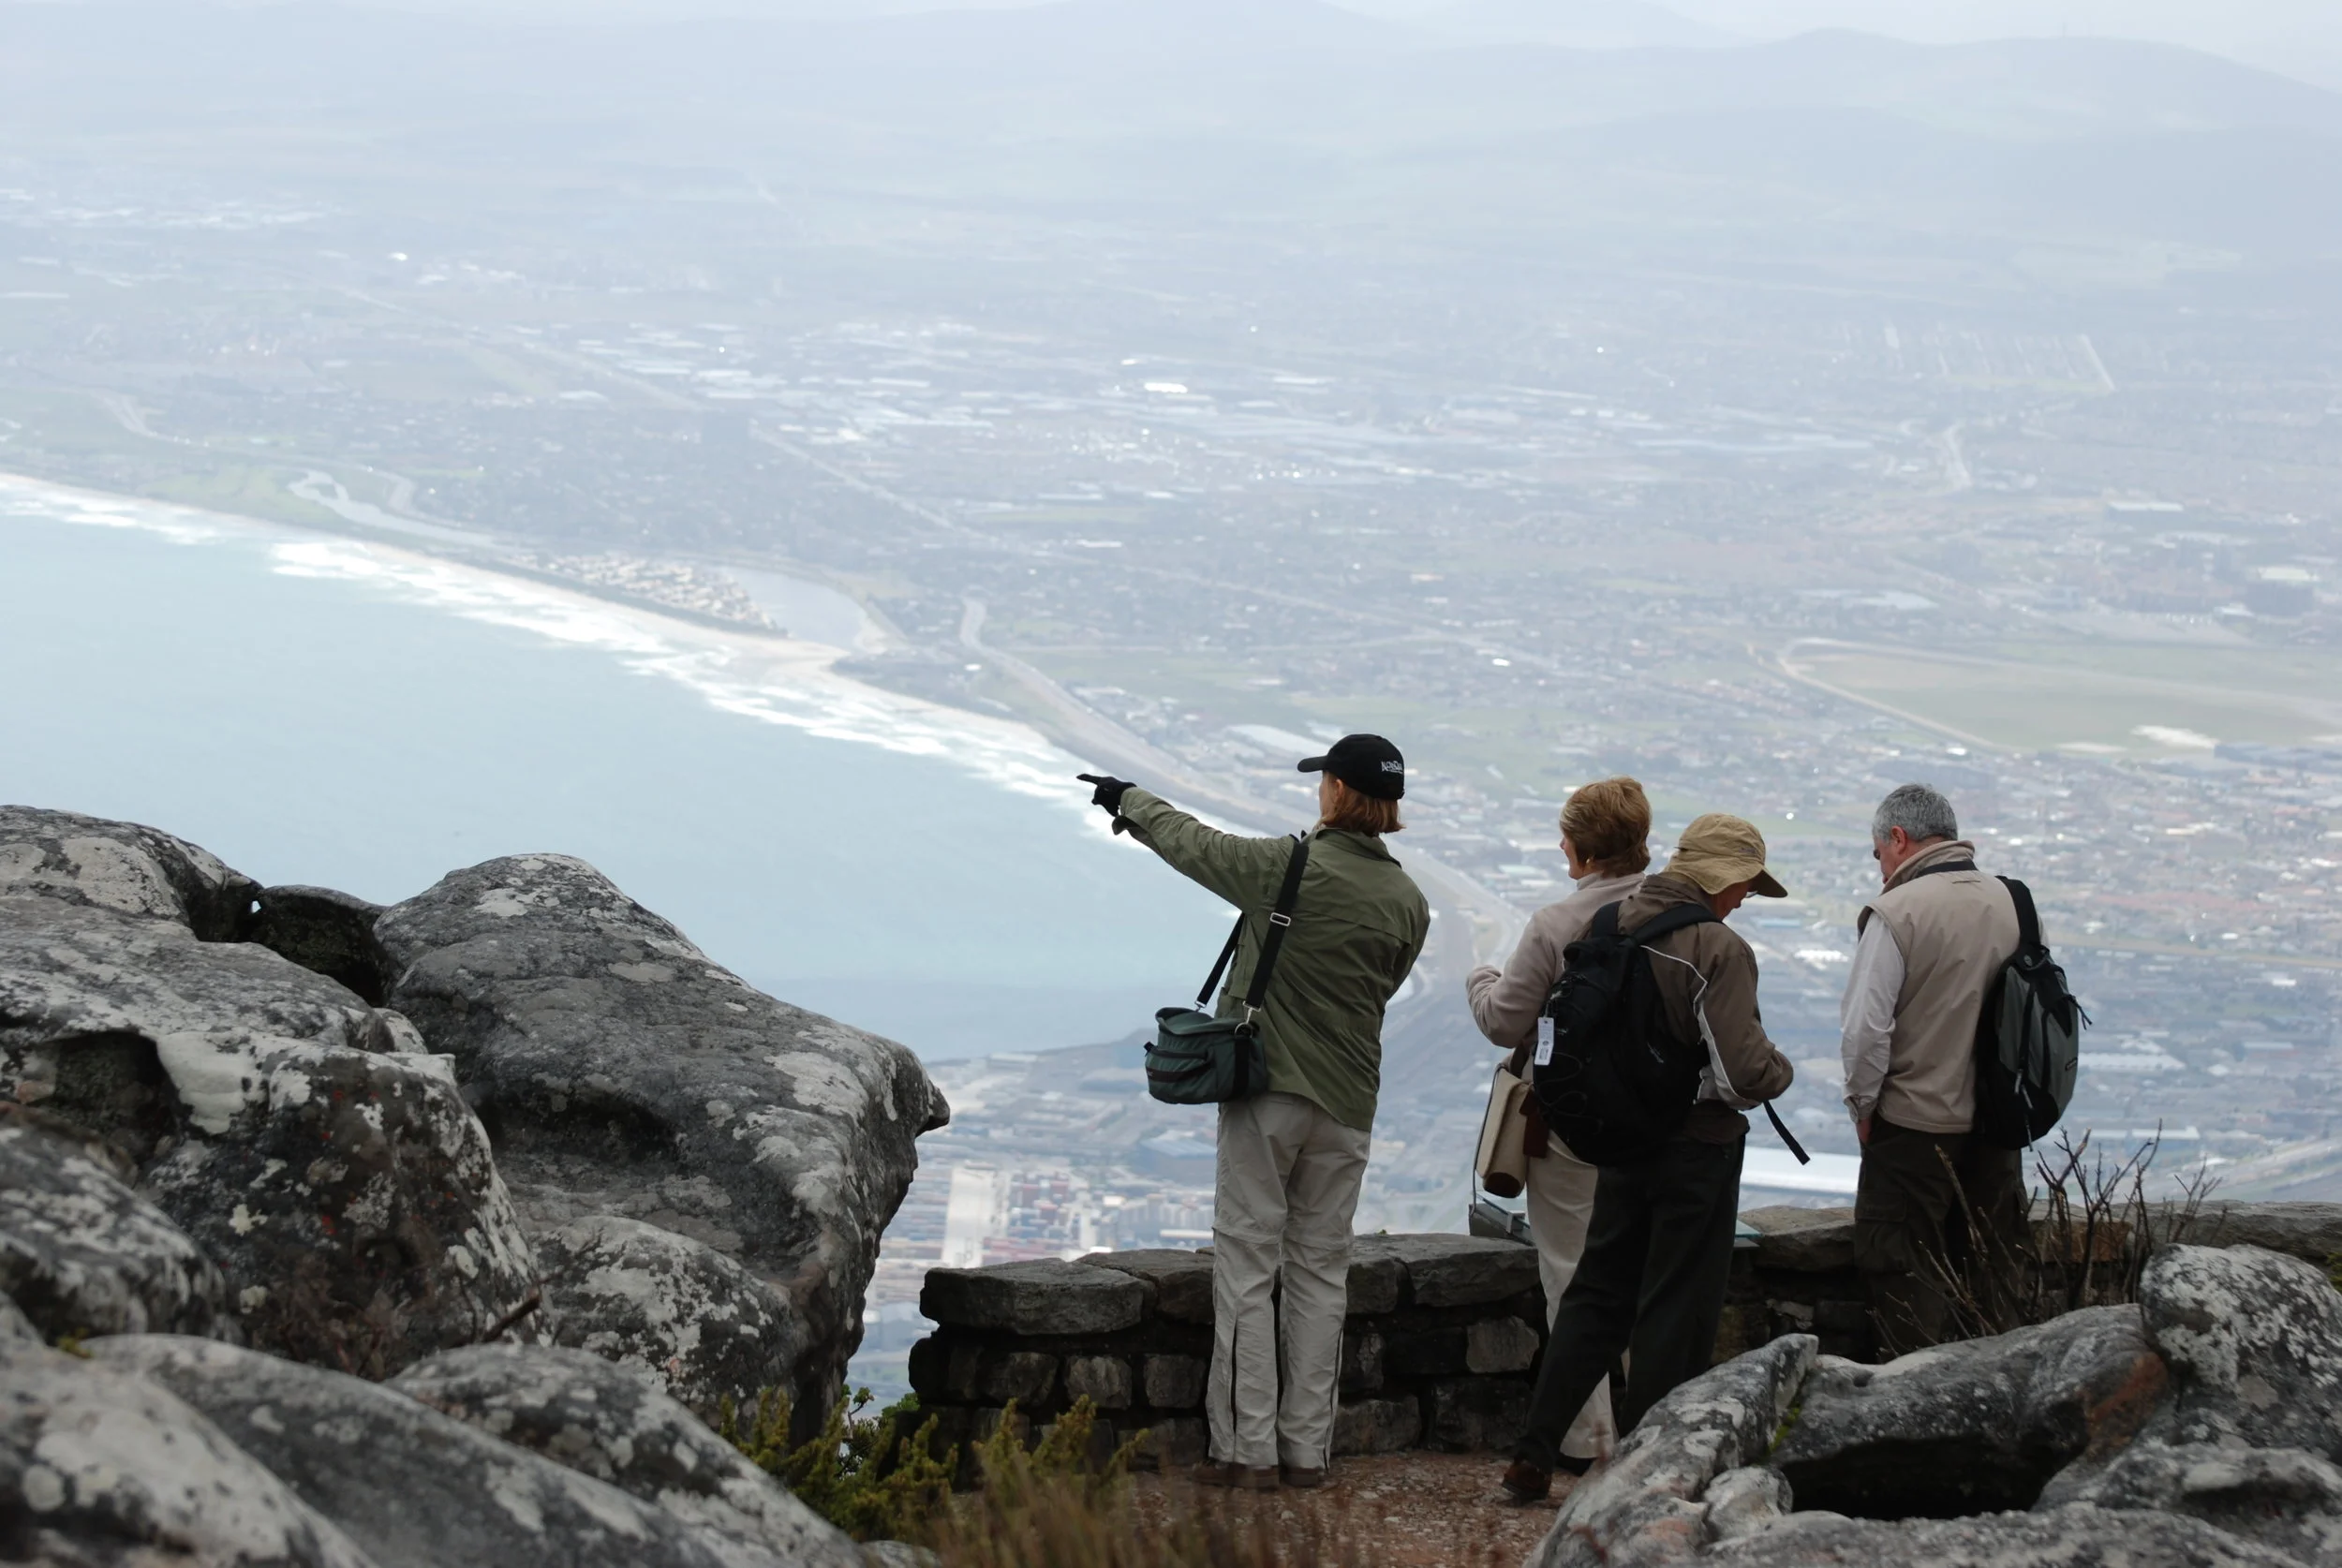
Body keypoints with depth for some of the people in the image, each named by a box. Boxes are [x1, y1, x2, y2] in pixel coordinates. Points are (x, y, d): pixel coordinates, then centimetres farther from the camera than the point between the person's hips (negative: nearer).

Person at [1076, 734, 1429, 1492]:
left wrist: (1130, 800, 23)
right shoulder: (1408, 903, 2)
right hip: (1347, 1104, 5)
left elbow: (1195, 845, 3)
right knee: (1320, 1271, 10)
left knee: (1247, 1267, 0)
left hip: (1268, 1091, -4)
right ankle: (1306, 1451, 11)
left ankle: (1247, 1450, -2)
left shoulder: (1288, 867, -12)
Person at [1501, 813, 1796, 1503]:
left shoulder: (1614, 928, 1)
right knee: (1676, 1312, 5)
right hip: (1697, 1148, -6)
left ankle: (1534, 1454, 13)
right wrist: (1781, 1071, -3)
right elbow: (1744, 1071, -23)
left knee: (1596, 1295, 16)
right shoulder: (1719, 950, -19)